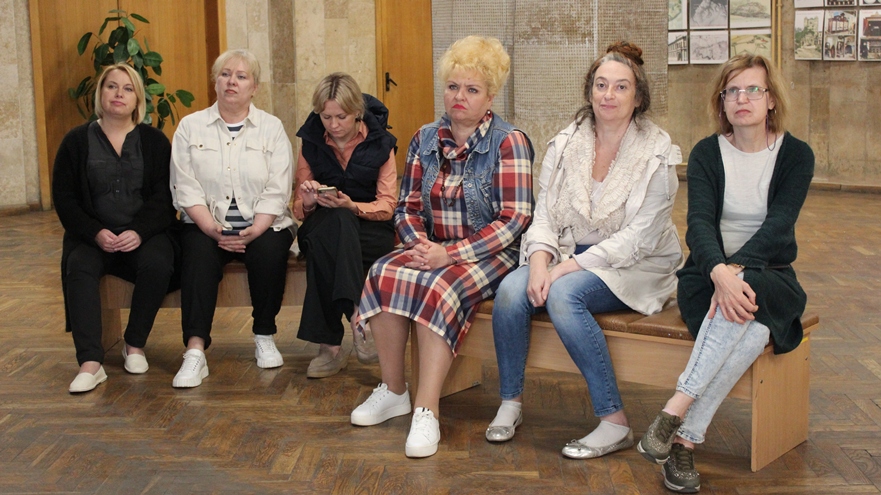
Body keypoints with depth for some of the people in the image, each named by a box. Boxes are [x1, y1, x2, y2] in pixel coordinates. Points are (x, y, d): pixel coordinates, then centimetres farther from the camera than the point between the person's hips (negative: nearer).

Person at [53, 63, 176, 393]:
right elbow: (64, 198, 4)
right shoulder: (77, 141, 8)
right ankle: (90, 363, -37)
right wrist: (95, 233, -13)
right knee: (79, 267, -31)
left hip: (143, 234, 0)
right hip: (93, 236, 0)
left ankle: (135, 345, -11)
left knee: (157, 264, -32)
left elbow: (164, 196, 1)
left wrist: (140, 232, -17)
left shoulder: (154, 141, 8)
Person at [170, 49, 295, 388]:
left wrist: (254, 231, -19)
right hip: (208, 226, 0)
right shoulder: (191, 127, 7)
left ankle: (265, 337, -9)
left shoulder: (272, 128, 6)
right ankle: (195, 352, -35)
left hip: (262, 226, 0)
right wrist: (214, 230, -17)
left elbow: (277, 192, -3)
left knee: (270, 252, -30)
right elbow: (186, 189, -3)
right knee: (199, 253, -30)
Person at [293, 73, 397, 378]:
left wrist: (352, 206, -21)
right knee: (334, 223, -36)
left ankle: (330, 344, -37)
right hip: (323, 226, 2)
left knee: (324, 241, -36)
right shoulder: (310, 142, 7)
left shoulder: (380, 144, 2)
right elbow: (300, 210, 9)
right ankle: (357, 317, -38)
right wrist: (308, 202, -16)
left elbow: (387, 206, -1)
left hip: (371, 229, -2)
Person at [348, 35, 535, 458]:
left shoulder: (509, 143, -7)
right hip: (433, 250, 5)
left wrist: (449, 253, -20)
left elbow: (514, 220, -14)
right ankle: (393, 391, -11)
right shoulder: (425, 140, 10)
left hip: (490, 255, -5)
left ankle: (426, 413, -32)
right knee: (383, 274, -24)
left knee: (439, 287, -34)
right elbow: (407, 206, 12)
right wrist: (420, 244, -11)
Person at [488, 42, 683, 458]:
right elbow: (545, 214, 2)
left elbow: (638, 239, -16)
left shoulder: (657, 155, -9)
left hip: (634, 268, -4)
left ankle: (615, 423, -25)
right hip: (569, 256, 4)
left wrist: (570, 267, -23)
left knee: (563, 294, -33)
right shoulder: (566, 144, 5)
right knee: (511, 290, -24)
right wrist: (540, 260, -19)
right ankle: (511, 401, -4)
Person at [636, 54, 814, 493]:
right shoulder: (706, 153, 2)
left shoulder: (796, 155, 1)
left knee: (749, 304, -38)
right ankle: (684, 441, -35)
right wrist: (719, 272, -35)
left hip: (769, 276, 0)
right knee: (750, 329, -36)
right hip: (709, 272, 0)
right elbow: (699, 223, -13)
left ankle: (677, 413, -37)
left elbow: (778, 225, -13)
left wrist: (737, 268, -31)